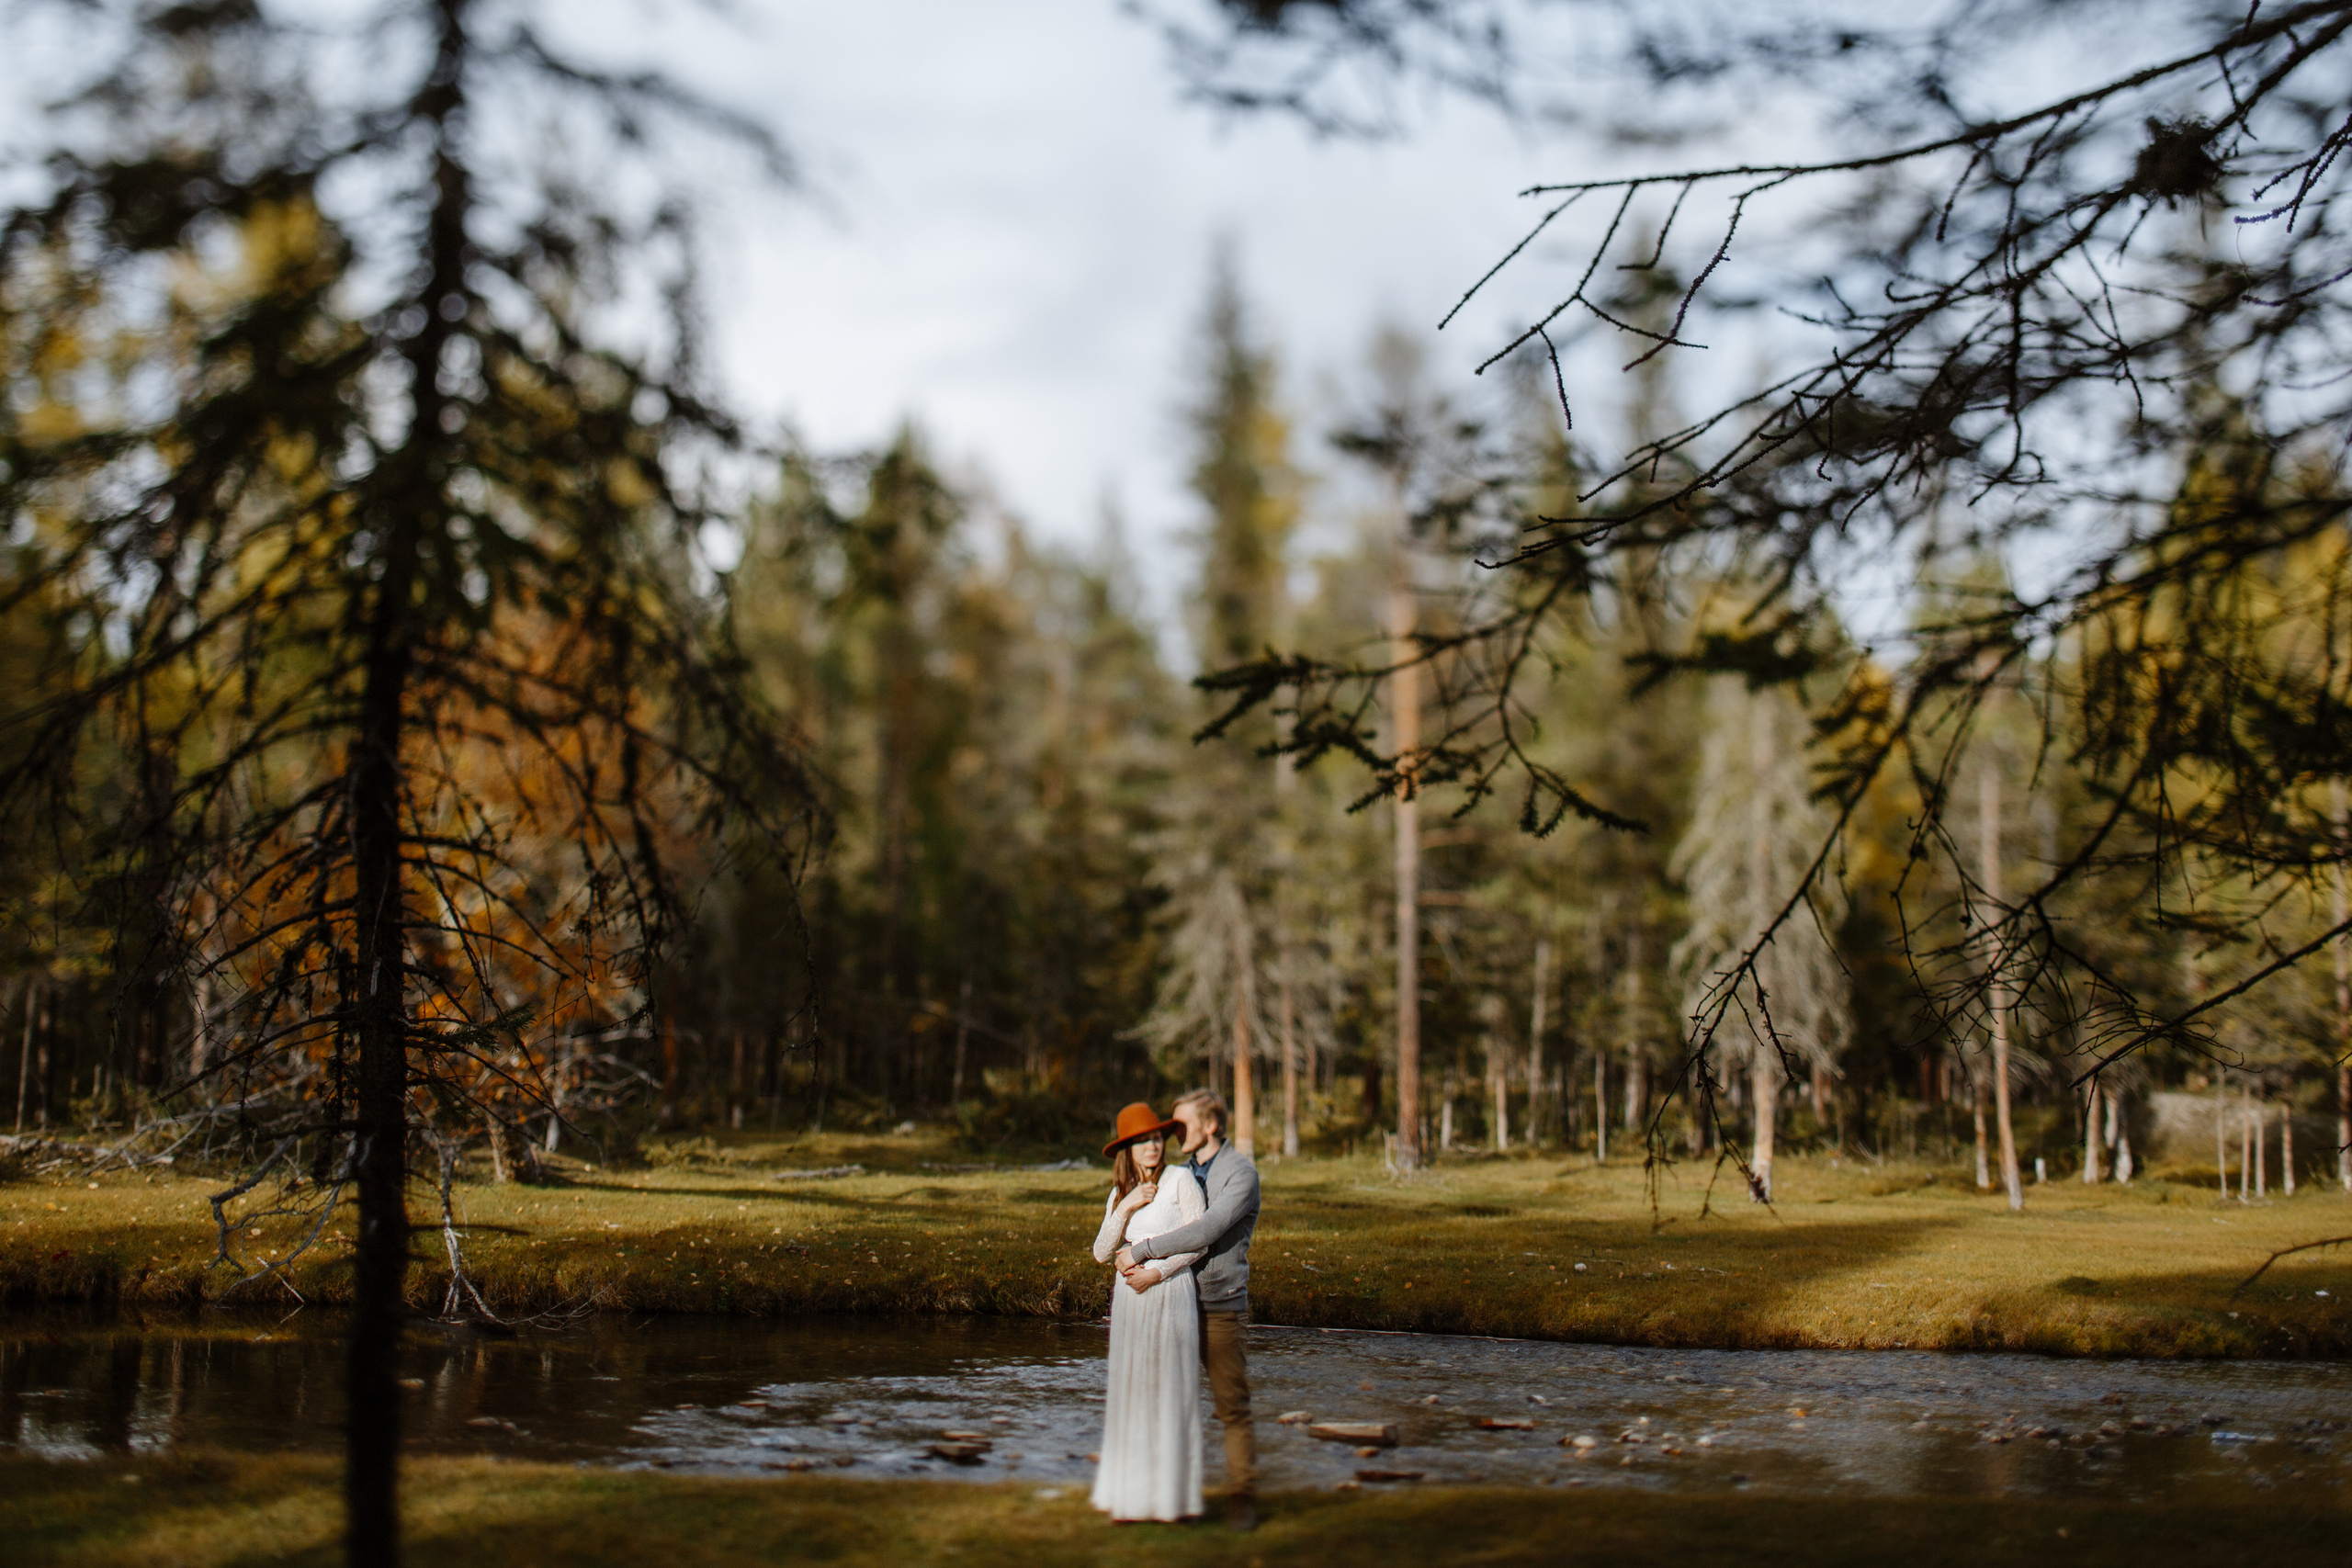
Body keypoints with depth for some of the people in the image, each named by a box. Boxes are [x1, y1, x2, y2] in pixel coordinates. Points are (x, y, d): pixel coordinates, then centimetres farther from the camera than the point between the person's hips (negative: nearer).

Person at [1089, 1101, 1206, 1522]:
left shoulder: (1180, 1179, -3)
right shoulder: (1119, 1193, 12)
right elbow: (1102, 1253, 4)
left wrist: (1156, 1273, -13)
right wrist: (1126, 1208, -7)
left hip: (1170, 1293, -5)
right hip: (1129, 1299, 5)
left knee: (1172, 1393, -2)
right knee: (1130, 1395, 5)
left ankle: (1176, 1496, 6)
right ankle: (1133, 1493, 12)